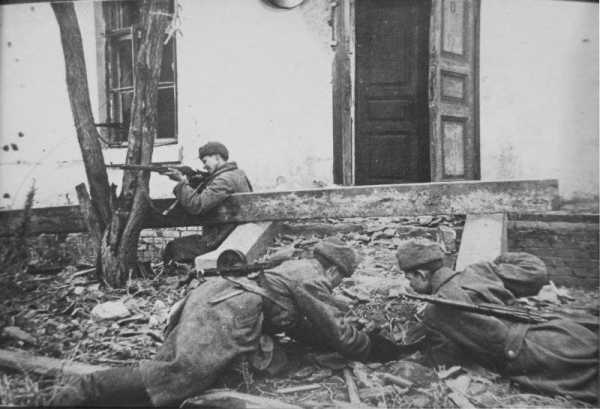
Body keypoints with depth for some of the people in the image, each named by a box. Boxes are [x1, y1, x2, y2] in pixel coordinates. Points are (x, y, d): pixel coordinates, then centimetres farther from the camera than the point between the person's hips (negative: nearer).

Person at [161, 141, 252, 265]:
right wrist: (188, 181, 2)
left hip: (220, 241, -10)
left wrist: (182, 182, -17)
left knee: (173, 247, 2)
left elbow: (196, 206, -27)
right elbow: (204, 196, 15)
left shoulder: (224, 180, -21)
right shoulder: (238, 173, 11)